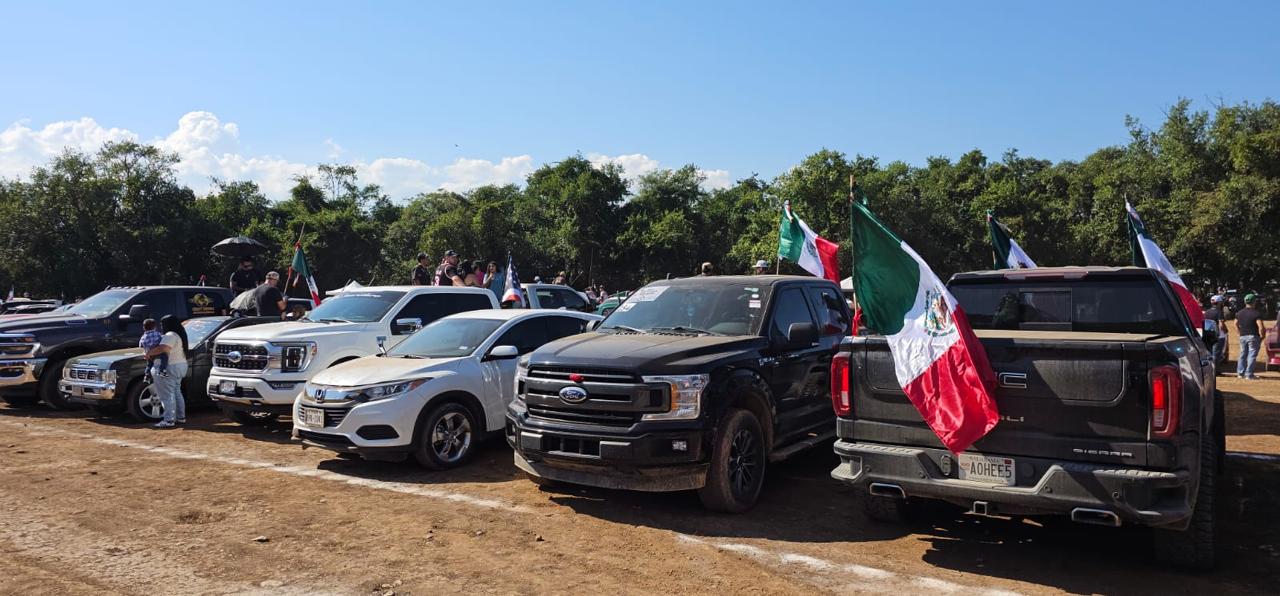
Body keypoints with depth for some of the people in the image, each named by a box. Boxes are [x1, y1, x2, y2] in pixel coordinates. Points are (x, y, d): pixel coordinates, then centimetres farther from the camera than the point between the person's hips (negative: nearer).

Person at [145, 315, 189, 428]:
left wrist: (149, 353, -20)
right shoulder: (179, 335, 15)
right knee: (177, 393, 17)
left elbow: (162, 348, -34)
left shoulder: (170, 336, -18)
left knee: (168, 395, -7)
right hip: (181, 366, 11)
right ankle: (181, 417, 21)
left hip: (171, 368, -11)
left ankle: (169, 420, -9)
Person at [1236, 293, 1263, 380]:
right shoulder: (1256, 313, -12)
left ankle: (1240, 373, 15)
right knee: (1252, 355, -2)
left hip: (1242, 337, 6)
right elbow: (1260, 327, -18)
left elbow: (1236, 324, 16)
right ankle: (1249, 374, -3)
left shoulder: (1239, 313, 8)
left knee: (1242, 355, 14)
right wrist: (1261, 336, -7)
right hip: (1253, 336, -6)